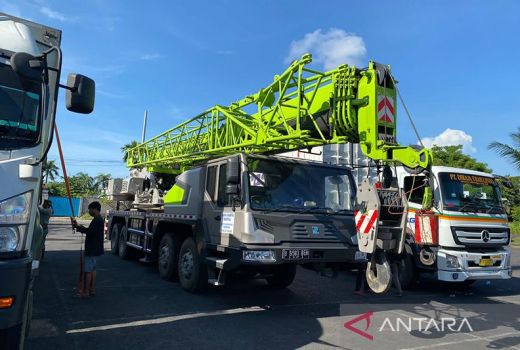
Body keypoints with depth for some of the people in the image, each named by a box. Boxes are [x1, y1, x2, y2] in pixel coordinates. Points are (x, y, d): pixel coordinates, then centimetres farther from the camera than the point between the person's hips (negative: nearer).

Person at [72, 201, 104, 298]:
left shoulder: (97, 220, -18)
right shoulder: (99, 219, 15)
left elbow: (89, 231, -27)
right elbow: (91, 231, 20)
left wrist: (78, 227, -18)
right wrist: (80, 227, 9)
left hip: (92, 250, -10)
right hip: (94, 249, 10)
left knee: (88, 270, -5)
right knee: (92, 269, 15)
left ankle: (86, 292, 0)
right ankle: (92, 289, 21)